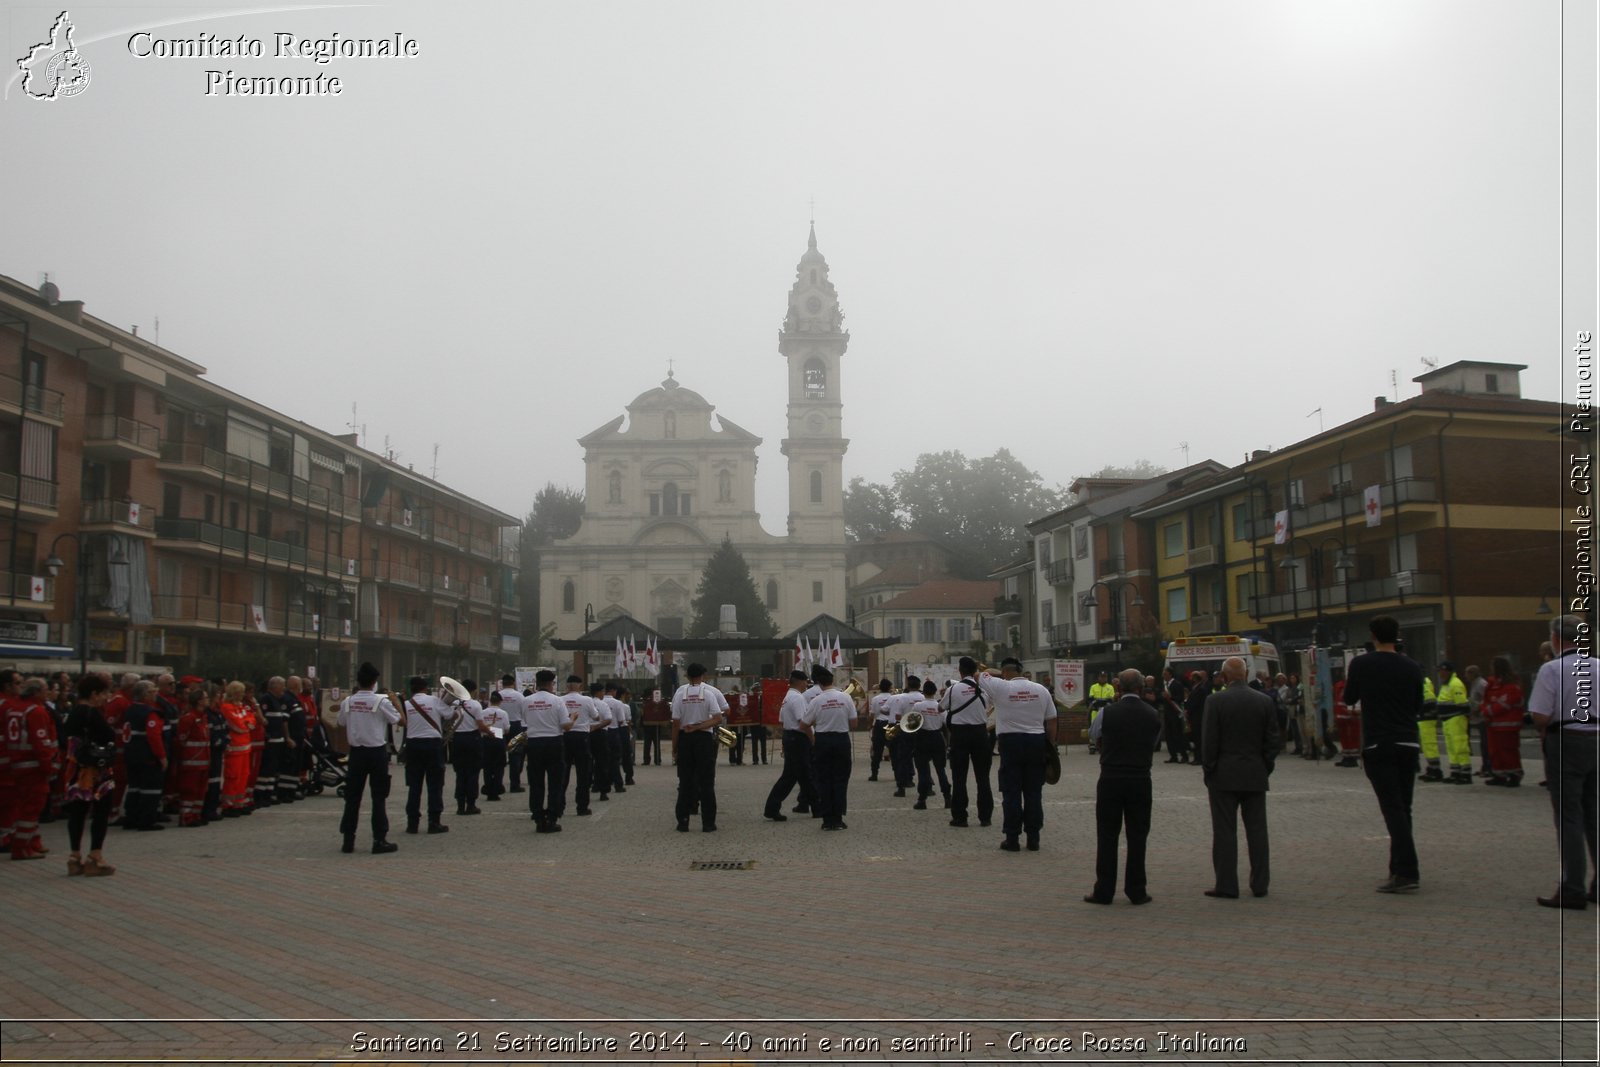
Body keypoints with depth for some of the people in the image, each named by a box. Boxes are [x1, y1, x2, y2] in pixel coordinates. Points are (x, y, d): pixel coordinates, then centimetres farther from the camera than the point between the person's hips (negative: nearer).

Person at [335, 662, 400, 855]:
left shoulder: (348, 701, -2)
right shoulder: (381, 701, -13)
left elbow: (341, 723, 13)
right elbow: (397, 720, -1)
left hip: (356, 752, 3)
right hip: (377, 752, -3)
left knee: (352, 797, 10)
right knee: (379, 797, 2)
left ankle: (348, 840, 12)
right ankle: (379, 840, 2)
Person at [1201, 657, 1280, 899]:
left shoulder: (1215, 701, -9)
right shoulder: (1264, 701, 1)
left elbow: (1210, 740, -9)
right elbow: (1272, 740, 4)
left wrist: (1208, 770, 1)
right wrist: (1265, 768, 13)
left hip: (1224, 776, -3)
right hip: (1255, 776, 3)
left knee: (1225, 831, 1)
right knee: (1257, 829, 9)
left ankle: (1227, 885, 2)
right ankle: (1260, 884, 13)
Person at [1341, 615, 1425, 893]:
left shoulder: (1361, 664, -5)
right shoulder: (1411, 667, 4)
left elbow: (1348, 698, 8)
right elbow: (1418, 707, 13)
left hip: (1378, 745, -4)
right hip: (1408, 744, 4)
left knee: (1393, 808, -7)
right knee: (1403, 807, 13)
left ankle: (1407, 872, -14)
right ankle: (1400, 868, 19)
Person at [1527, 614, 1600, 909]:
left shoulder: (1552, 670, -13)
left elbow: (1540, 716, -16)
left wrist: (1545, 734, 2)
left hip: (1566, 743, -6)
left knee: (1569, 817, -1)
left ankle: (1572, 890, 1)